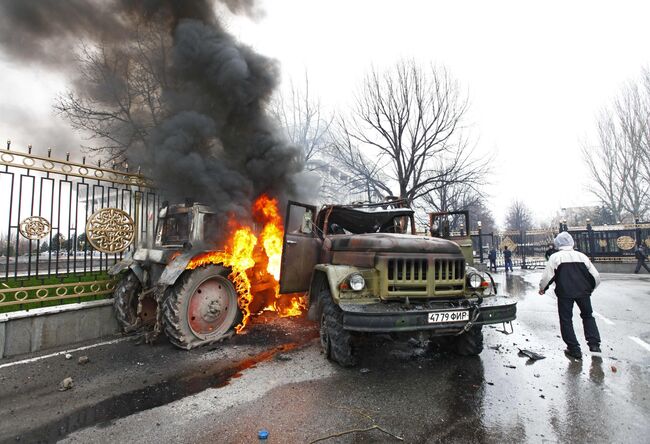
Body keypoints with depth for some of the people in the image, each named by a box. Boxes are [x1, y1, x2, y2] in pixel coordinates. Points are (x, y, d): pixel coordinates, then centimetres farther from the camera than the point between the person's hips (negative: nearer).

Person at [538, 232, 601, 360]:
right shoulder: (581, 256, 10)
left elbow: (547, 276, -6)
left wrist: (542, 289, 11)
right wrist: (590, 288, 29)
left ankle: (574, 349, 10)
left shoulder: (555, 257, -1)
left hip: (565, 293, -3)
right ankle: (594, 344, 17)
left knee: (566, 320, 8)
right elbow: (596, 277, 12)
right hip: (583, 291, 4)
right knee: (588, 316, 24)